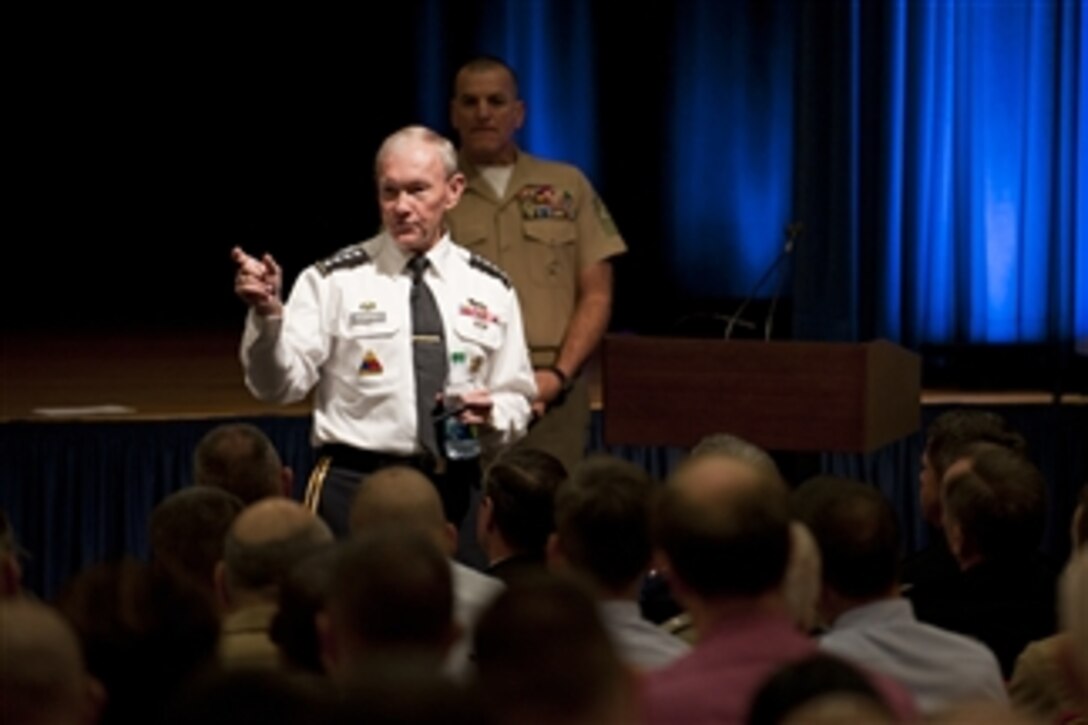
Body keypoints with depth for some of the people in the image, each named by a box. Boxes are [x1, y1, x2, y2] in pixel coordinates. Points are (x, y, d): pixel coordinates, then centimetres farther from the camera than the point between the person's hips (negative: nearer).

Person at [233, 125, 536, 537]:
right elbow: (280, 385, -10)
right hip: (354, 486, -3)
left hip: (453, 489, 3)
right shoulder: (334, 281, -1)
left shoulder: (490, 288, 9)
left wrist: (491, 415, -10)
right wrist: (267, 313, -27)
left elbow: (516, 401, 13)